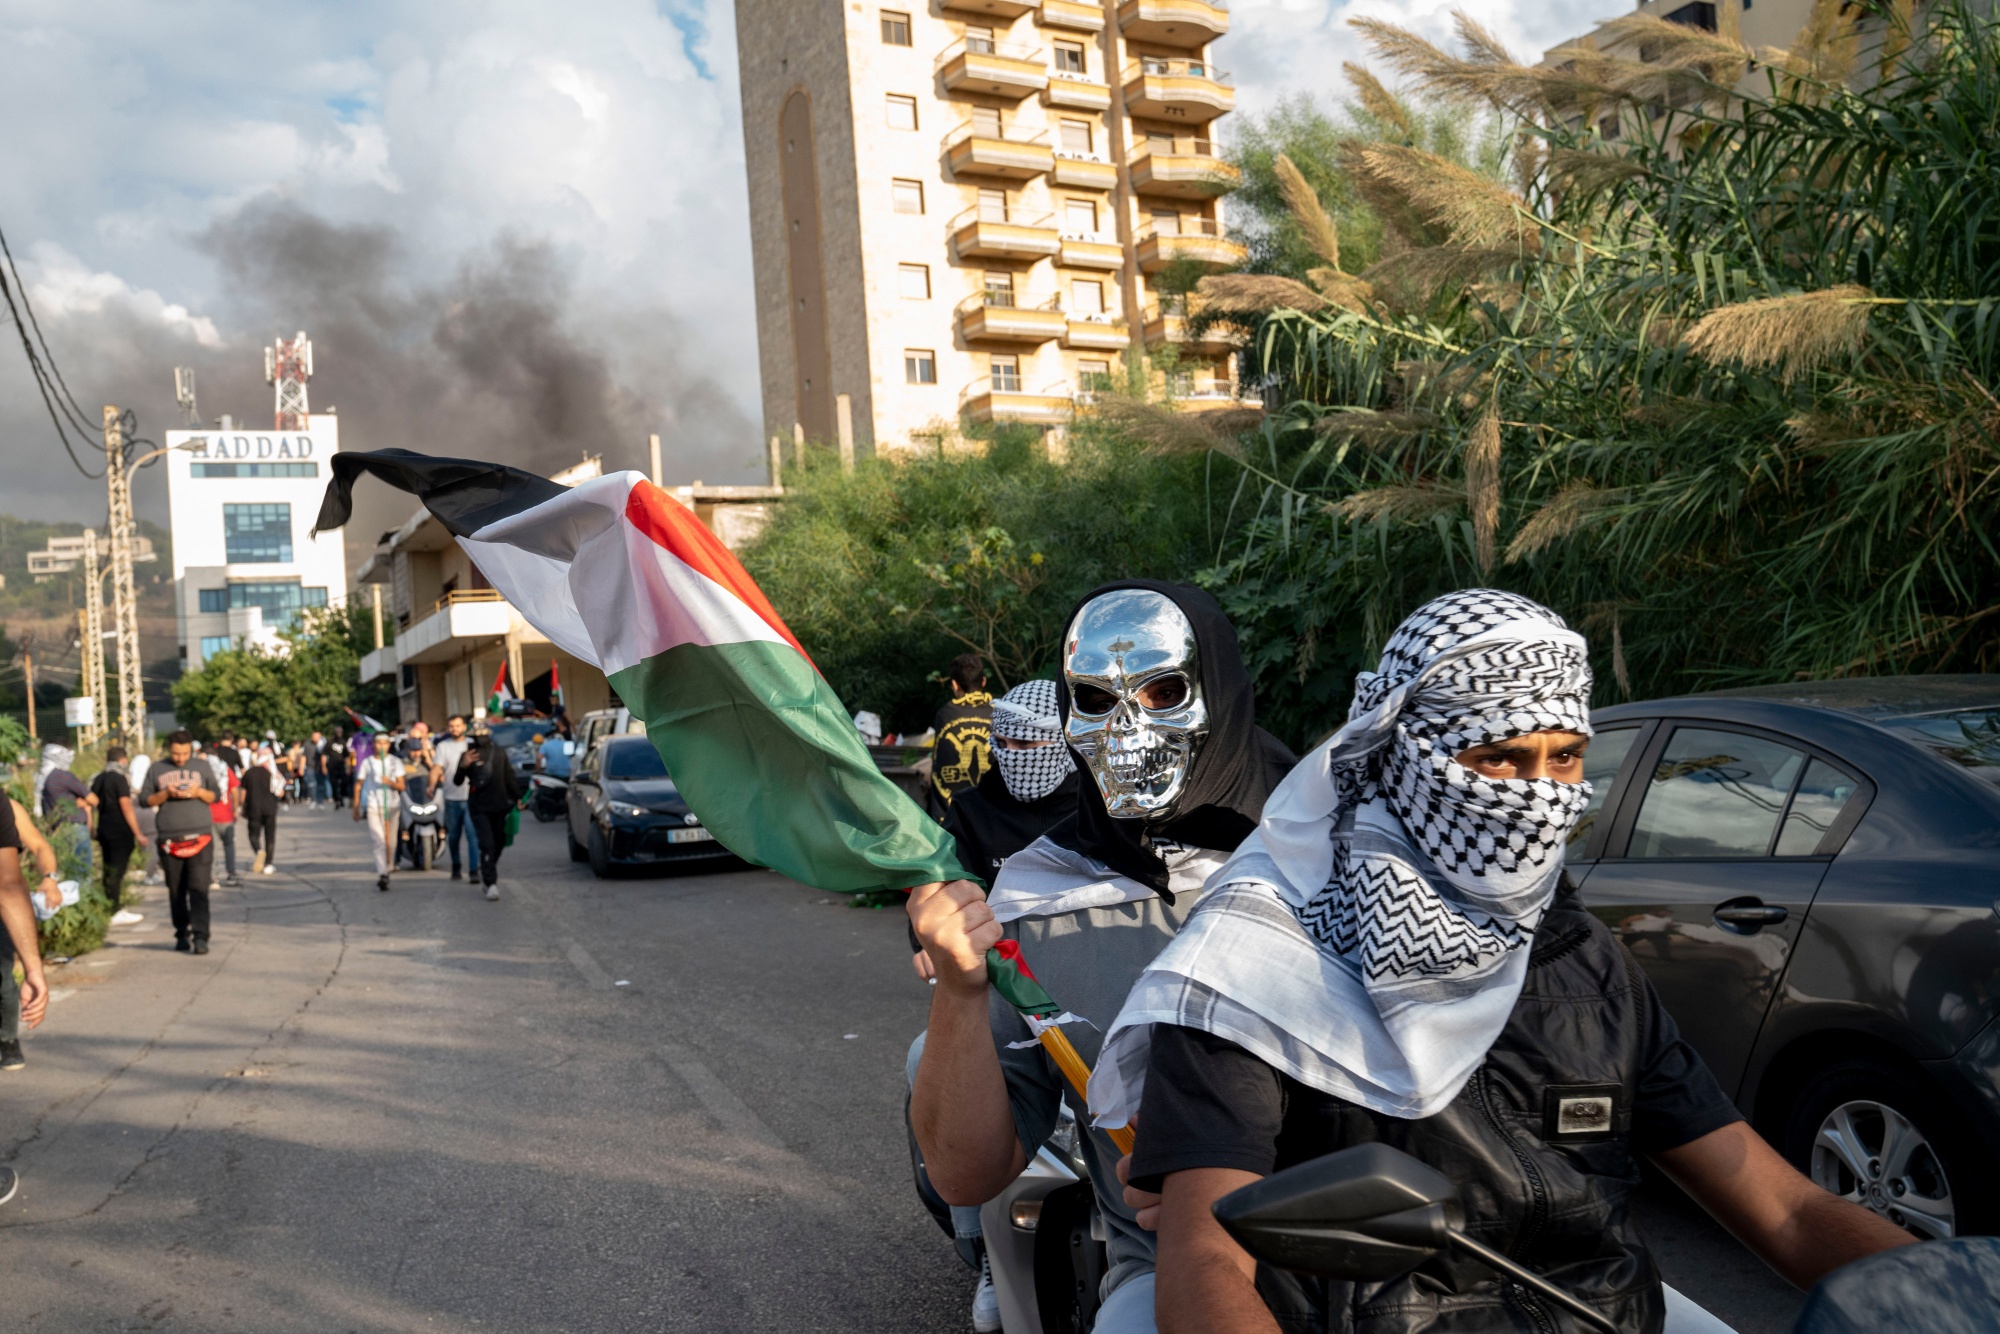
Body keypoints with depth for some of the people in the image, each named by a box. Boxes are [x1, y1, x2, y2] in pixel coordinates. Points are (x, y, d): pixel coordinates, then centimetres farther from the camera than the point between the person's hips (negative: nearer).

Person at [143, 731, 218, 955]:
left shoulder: (202, 768, 10)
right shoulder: (156, 770, 9)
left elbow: (215, 795, 11)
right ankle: (182, 934, 19)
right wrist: (166, 794, -10)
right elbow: (146, 800, 8)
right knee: (176, 892, 7)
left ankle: (200, 937, -13)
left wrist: (199, 792, -9)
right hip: (170, 839, 1)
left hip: (200, 837, -1)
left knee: (199, 889, -10)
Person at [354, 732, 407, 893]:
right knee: (379, 841, -15)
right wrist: (356, 807, 12)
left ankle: (388, 869, 22)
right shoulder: (367, 763, 7)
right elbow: (359, 785, 13)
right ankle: (381, 875, -26)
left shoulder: (396, 762, 7)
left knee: (391, 842, 5)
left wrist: (390, 782, -19)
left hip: (392, 806, 2)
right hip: (373, 806, -2)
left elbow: (401, 786, 2)